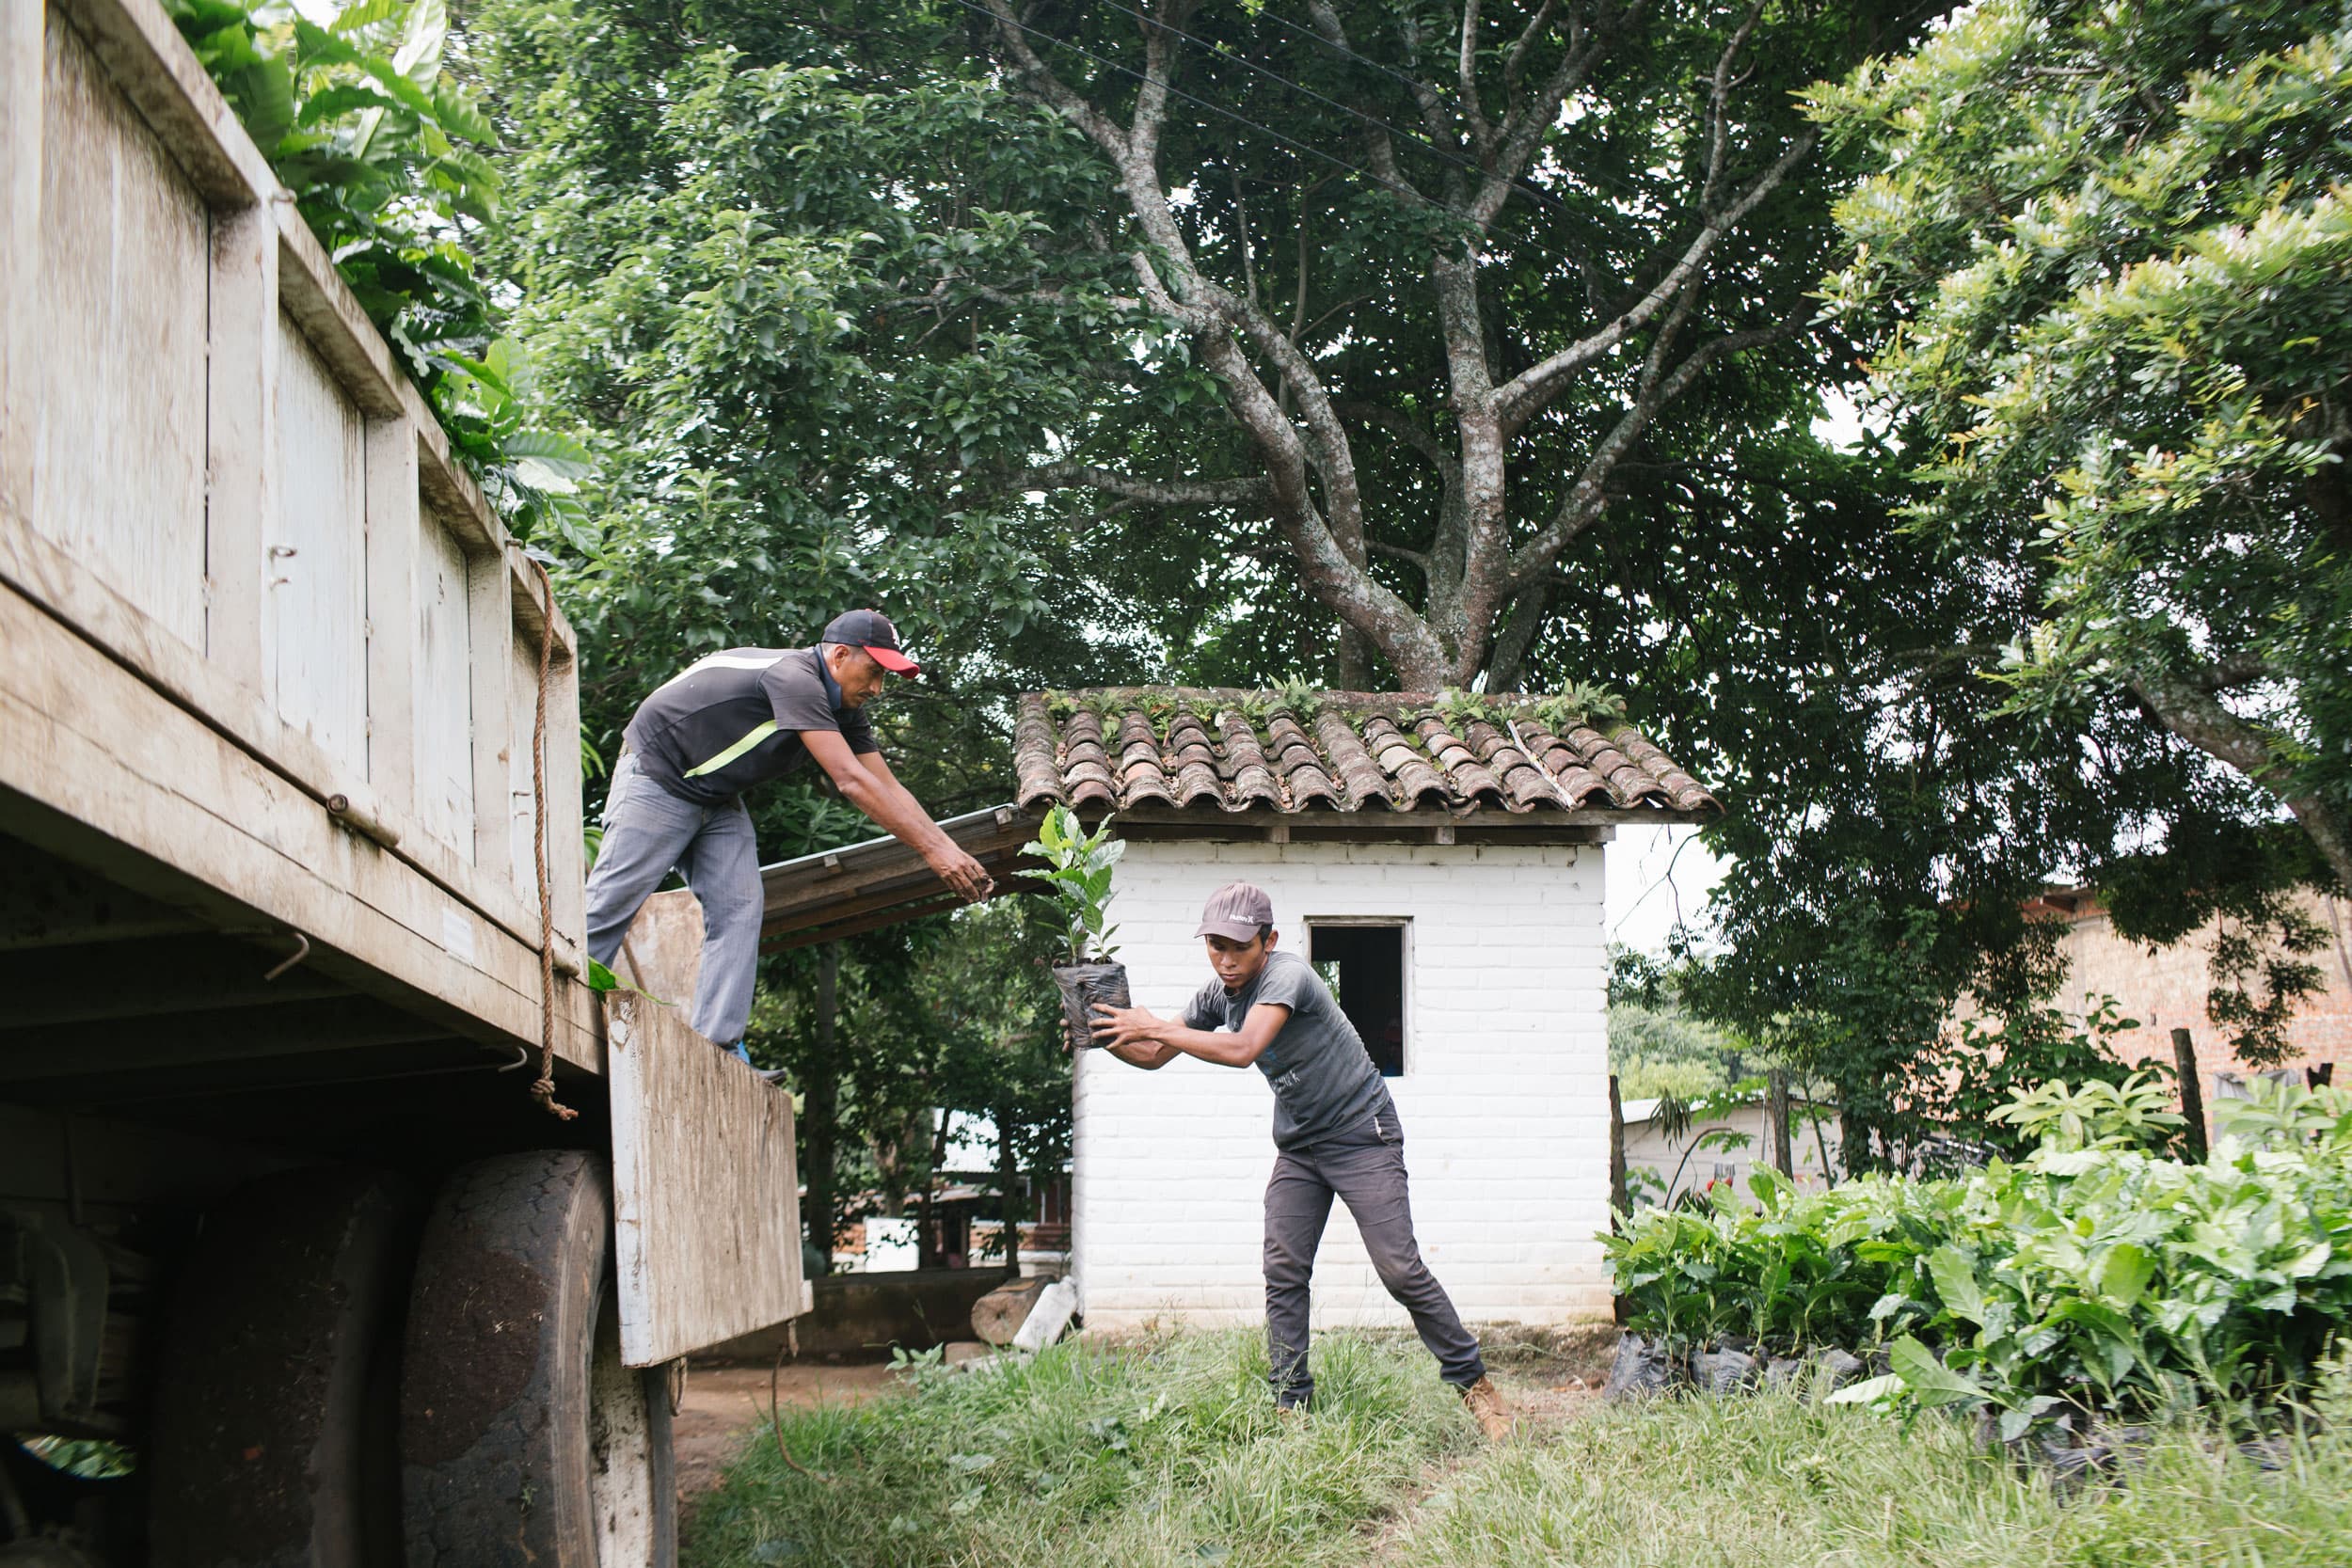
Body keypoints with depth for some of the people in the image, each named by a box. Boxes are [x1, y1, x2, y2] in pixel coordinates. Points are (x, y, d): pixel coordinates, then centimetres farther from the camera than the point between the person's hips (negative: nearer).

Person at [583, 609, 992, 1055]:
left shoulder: (844, 712, 1)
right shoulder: (794, 677, -29)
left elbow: (889, 789, 0)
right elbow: (852, 782, -33)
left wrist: (953, 852, -10)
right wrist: (932, 849, -32)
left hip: (718, 799, 9)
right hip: (656, 779, -9)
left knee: (738, 910, -6)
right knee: (612, 902, -11)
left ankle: (718, 1048, -10)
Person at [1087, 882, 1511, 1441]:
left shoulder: (1287, 975, -25)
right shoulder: (1218, 993, -1)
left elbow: (1242, 1049, -39)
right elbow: (1156, 1056, 4)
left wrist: (1155, 1026, -35)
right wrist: (1106, 1037, -15)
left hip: (1362, 1137, -7)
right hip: (1298, 1147, 7)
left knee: (1401, 1270, -10)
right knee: (1283, 1273, -4)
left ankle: (1473, 1382, 4)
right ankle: (1292, 1405, 1)